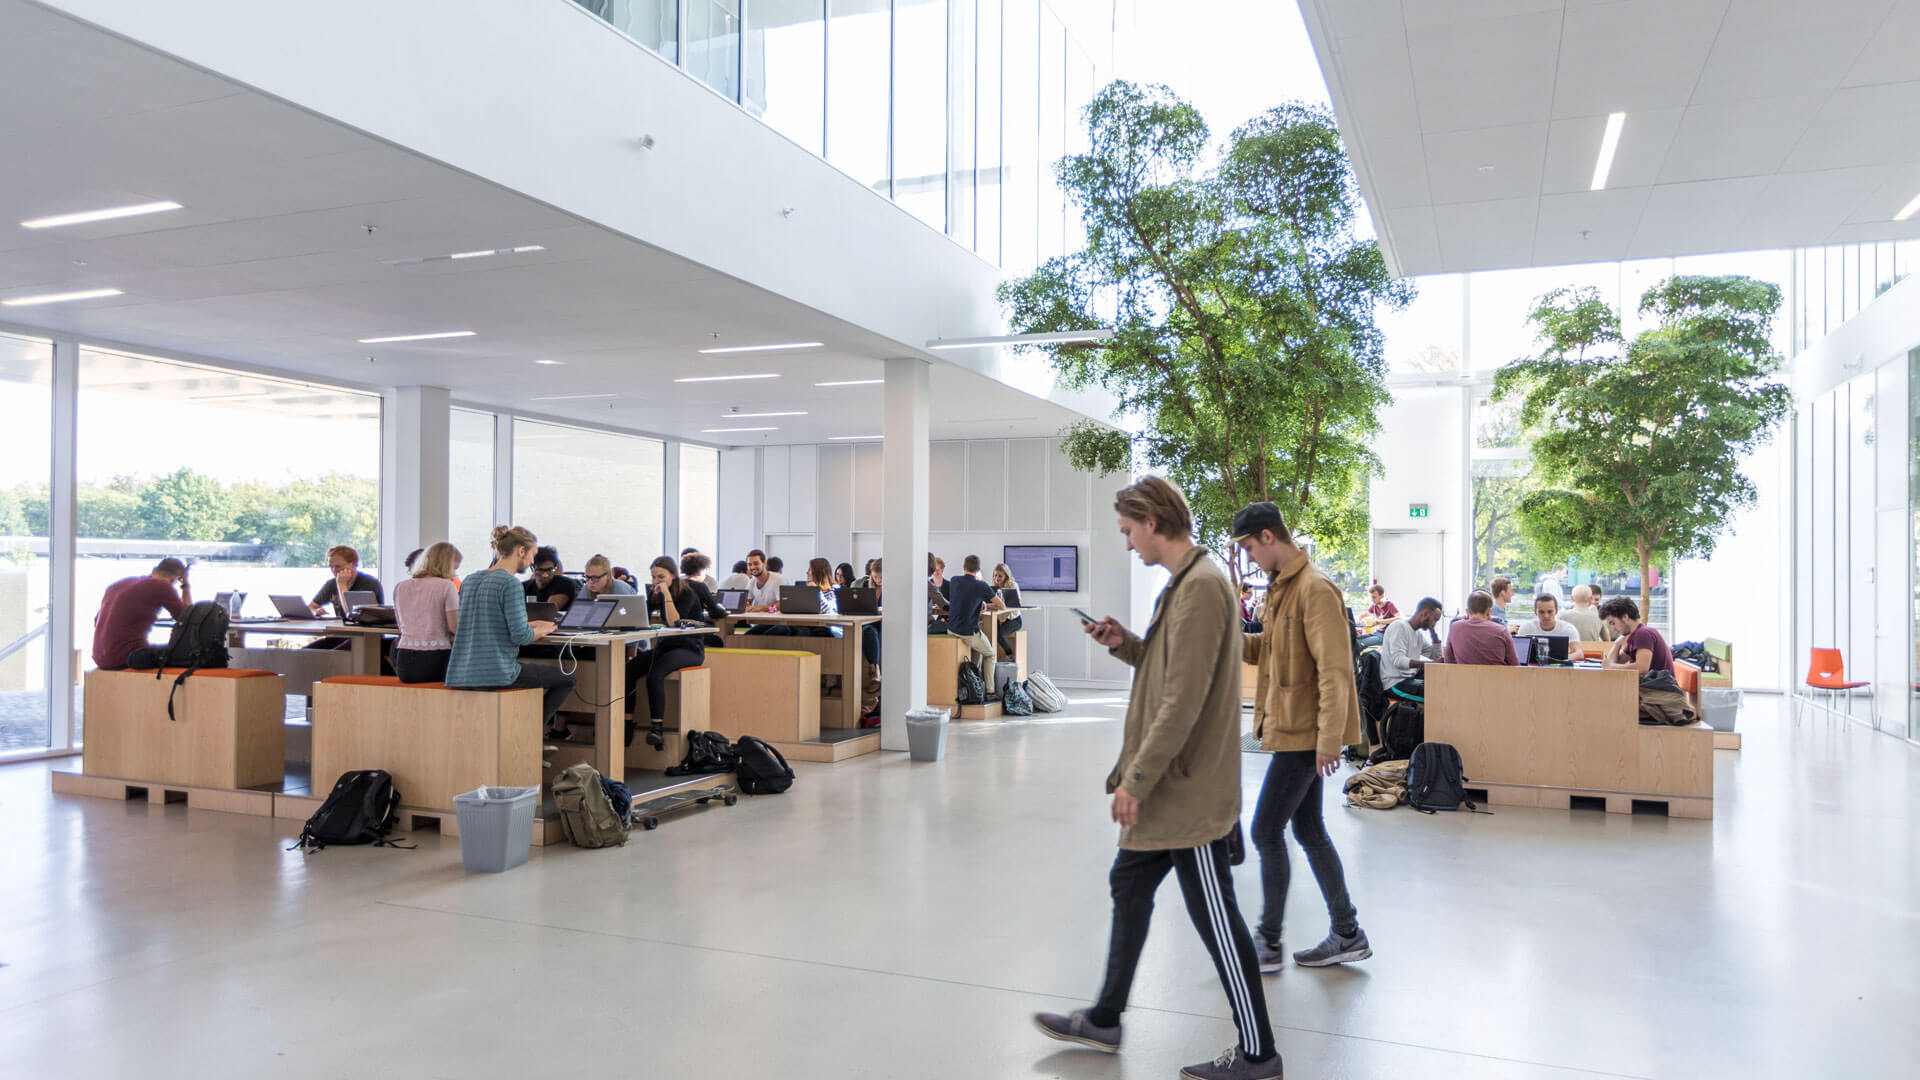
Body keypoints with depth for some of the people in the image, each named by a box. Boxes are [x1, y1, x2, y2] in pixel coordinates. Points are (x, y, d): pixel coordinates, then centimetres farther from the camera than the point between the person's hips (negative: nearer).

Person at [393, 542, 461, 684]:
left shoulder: (400, 587, 12)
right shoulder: (446, 586, -6)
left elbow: (402, 627, 20)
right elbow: (455, 627, -8)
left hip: (405, 663, 6)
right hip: (436, 659, -5)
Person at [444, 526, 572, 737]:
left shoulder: (469, 581, 11)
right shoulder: (510, 584, -14)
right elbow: (520, 636, -18)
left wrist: (527, 625, 21)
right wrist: (541, 631, 4)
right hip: (496, 673, -9)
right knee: (567, 680, 11)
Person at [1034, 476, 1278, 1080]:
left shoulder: (1202, 586, -20)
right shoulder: (1185, 582, 12)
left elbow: (1184, 700, -24)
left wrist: (1137, 779, -22)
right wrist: (1124, 644, 6)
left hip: (1190, 789, -11)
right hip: (1166, 785, 11)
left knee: (1216, 918, 1)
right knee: (1129, 886, 18)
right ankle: (1104, 1020, 32)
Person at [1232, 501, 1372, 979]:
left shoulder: (1316, 589, -18)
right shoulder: (1282, 586, 14)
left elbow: (1335, 670, -22)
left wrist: (1329, 740, -23)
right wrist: (1237, 639, 1)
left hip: (1304, 733, -10)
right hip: (1294, 729, 10)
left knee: (1266, 832, -4)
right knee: (1309, 832, 14)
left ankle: (1268, 944, 9)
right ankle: (1348, 935, 24)